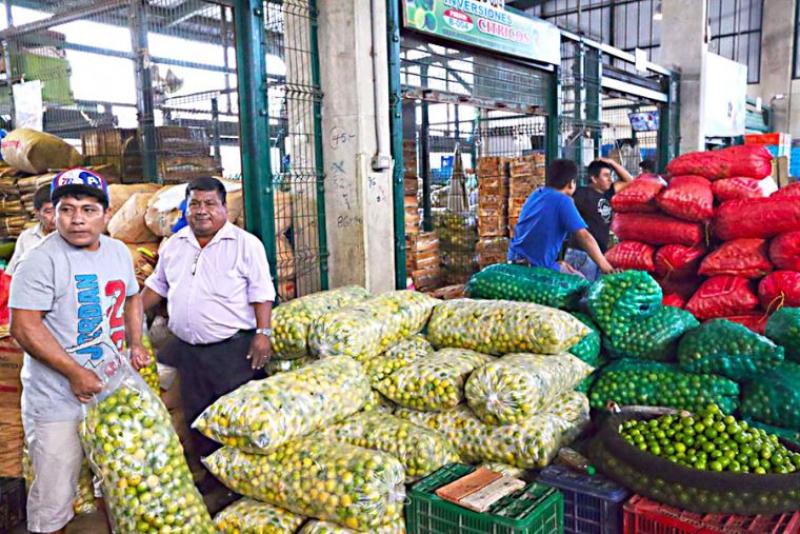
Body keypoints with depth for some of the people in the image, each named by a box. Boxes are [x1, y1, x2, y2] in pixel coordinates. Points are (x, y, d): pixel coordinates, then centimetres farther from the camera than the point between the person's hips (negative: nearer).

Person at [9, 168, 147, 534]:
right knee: (54, 496, 2)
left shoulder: (119, 251, 5)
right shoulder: (42, 260, -16)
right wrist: (74, 373, -21)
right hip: (58, 400, -6)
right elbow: (23, 327, -19)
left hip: (113, 389, 7)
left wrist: (135, 344, 8)